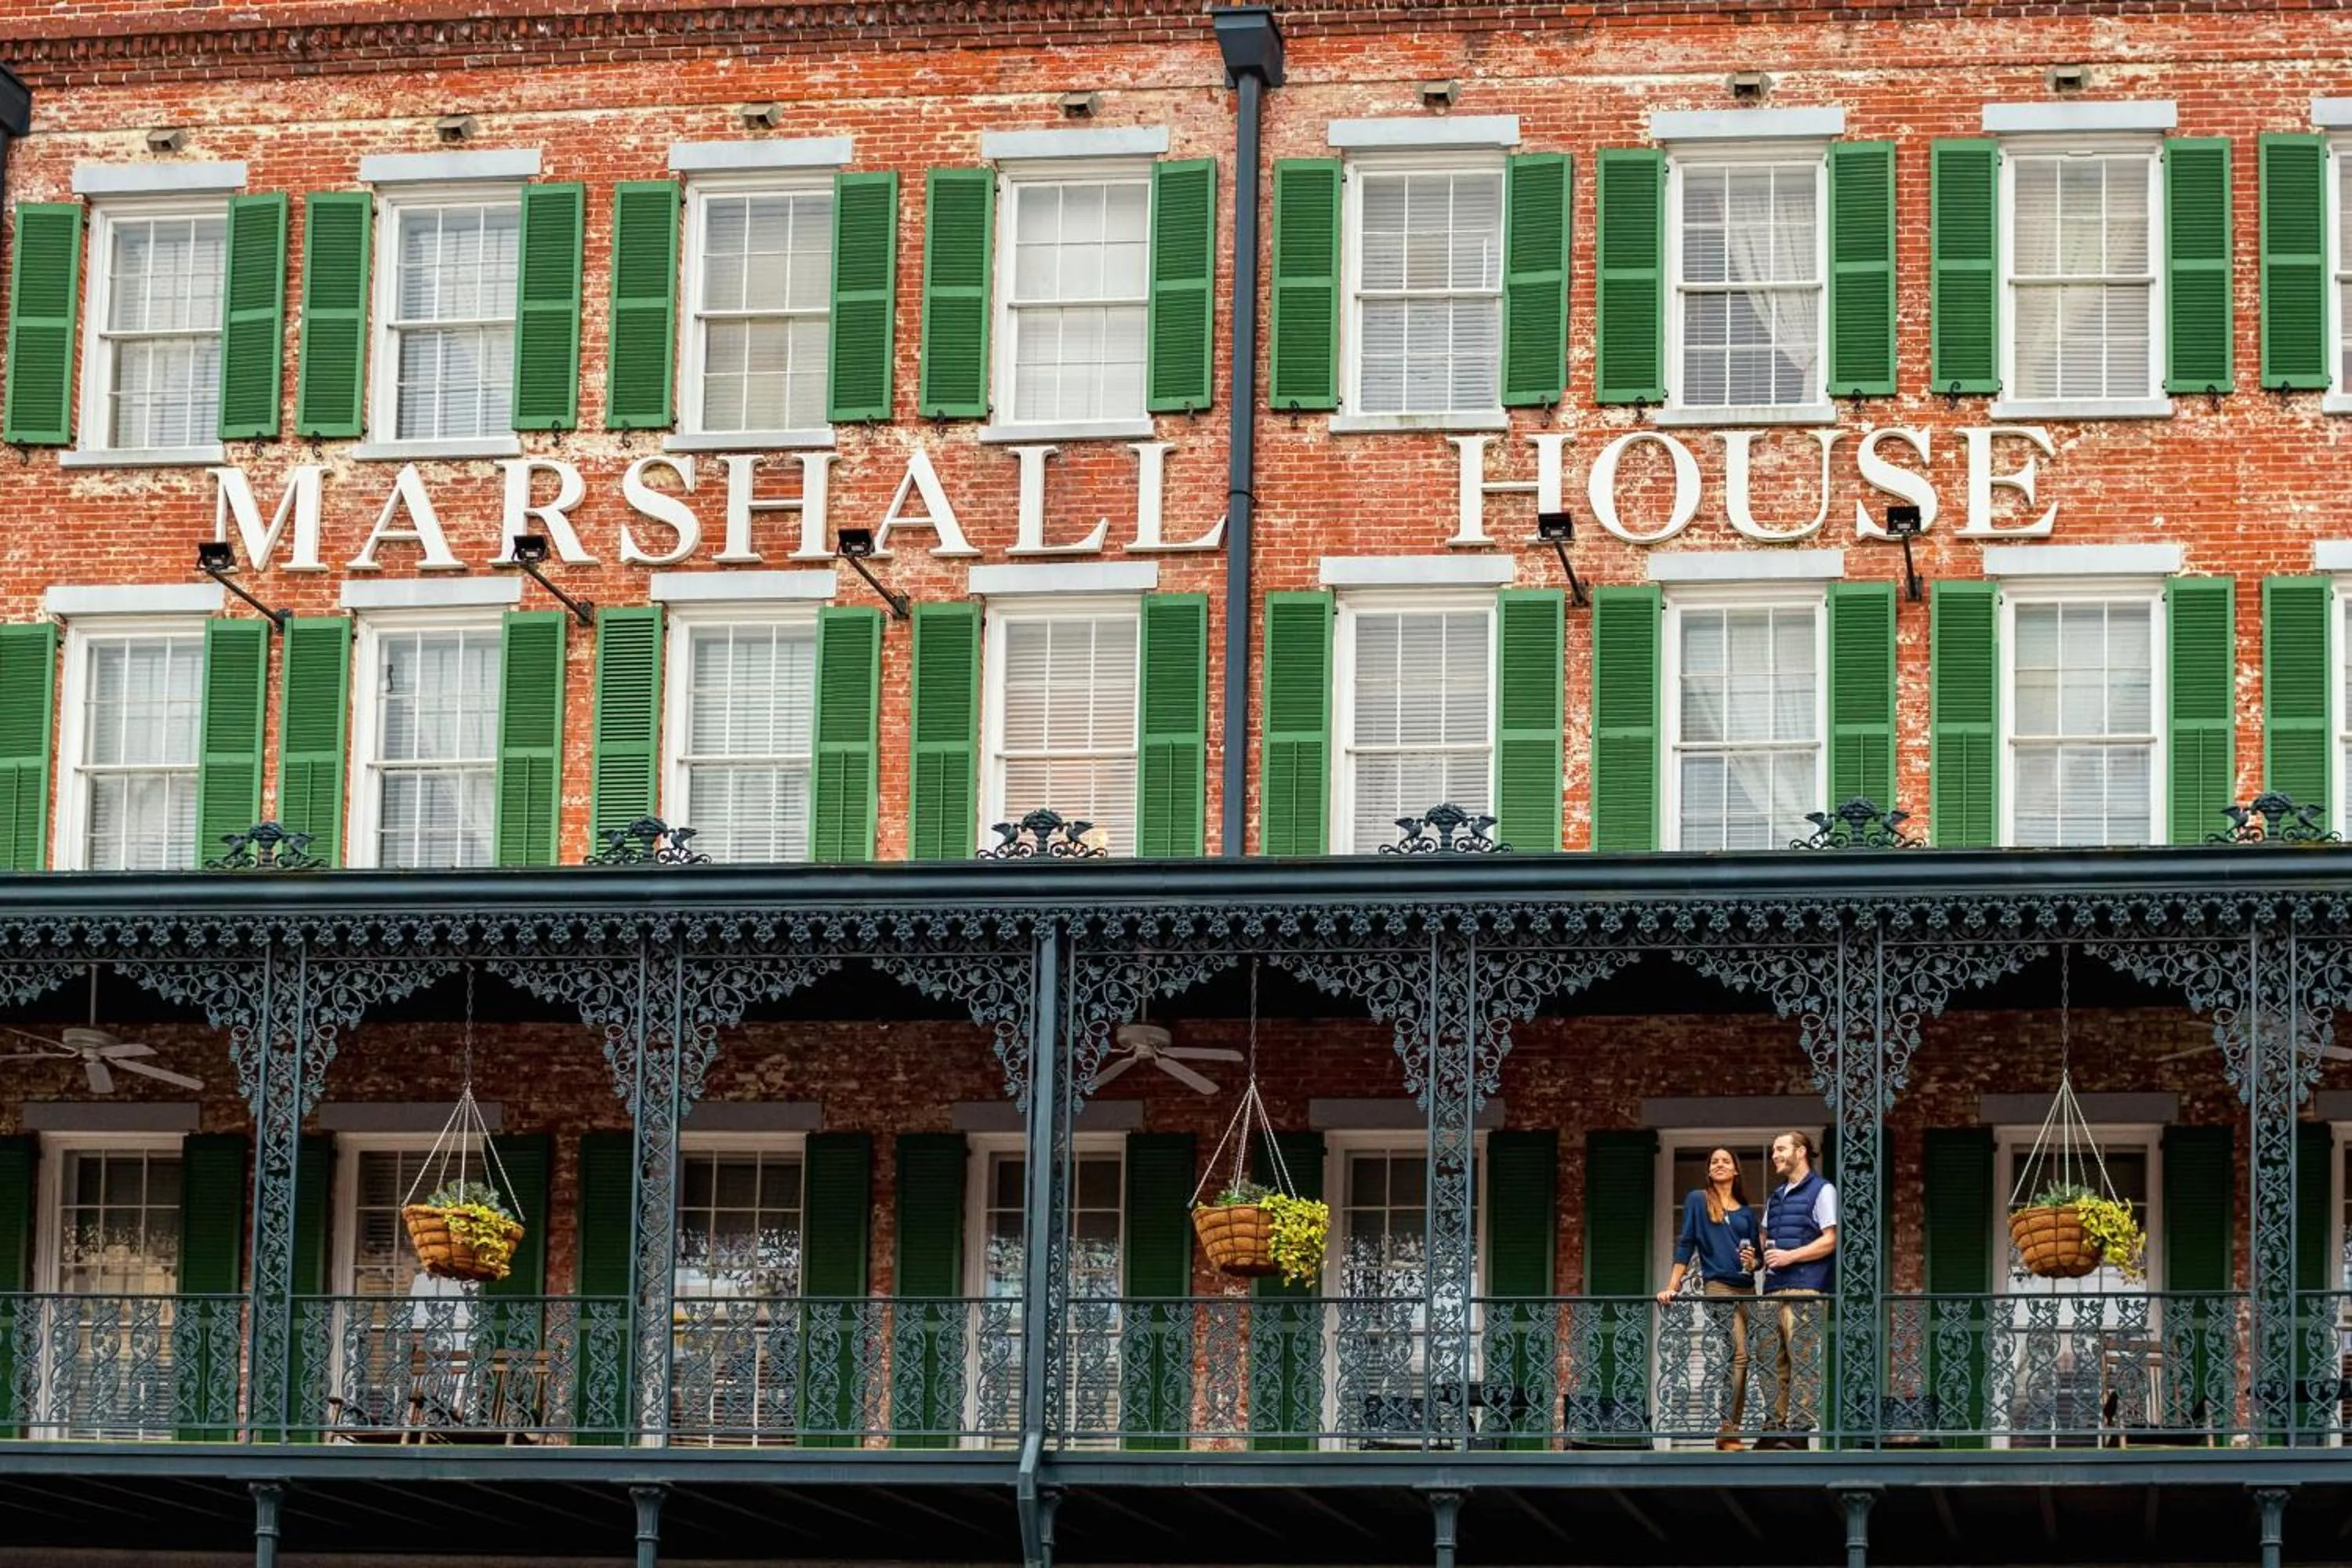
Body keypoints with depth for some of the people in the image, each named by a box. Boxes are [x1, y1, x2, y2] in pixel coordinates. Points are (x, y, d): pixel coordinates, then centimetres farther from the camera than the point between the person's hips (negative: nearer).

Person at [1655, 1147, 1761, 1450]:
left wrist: (1753, 1263, -3)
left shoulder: (1746, 1212, 18)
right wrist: (1673, 1286, -4)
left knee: (1737, 1361, 0)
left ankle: (1730, 1433, 3)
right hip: (1718, 1286, -5)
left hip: (1746, 1288, 5)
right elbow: (1686, 1243, 3)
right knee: (1738, 1355, -19)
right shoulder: (1698, 1200, 8)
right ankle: (1727, 1432, -21)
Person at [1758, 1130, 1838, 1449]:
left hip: (1804, 1290, -8)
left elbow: (1830, 1241, -7)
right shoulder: (1775, 1197, 24)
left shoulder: (1822, 1191, 1)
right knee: (1775, 1363, 6)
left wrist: (1789, 1256, -14)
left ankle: (1801, 1429, -14)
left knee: (1804, 1361, -11)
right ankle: (1777, 1426, 8)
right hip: (1773, 1288, 8)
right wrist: (1759, 1253, 7)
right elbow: (1765, 1238, 30)